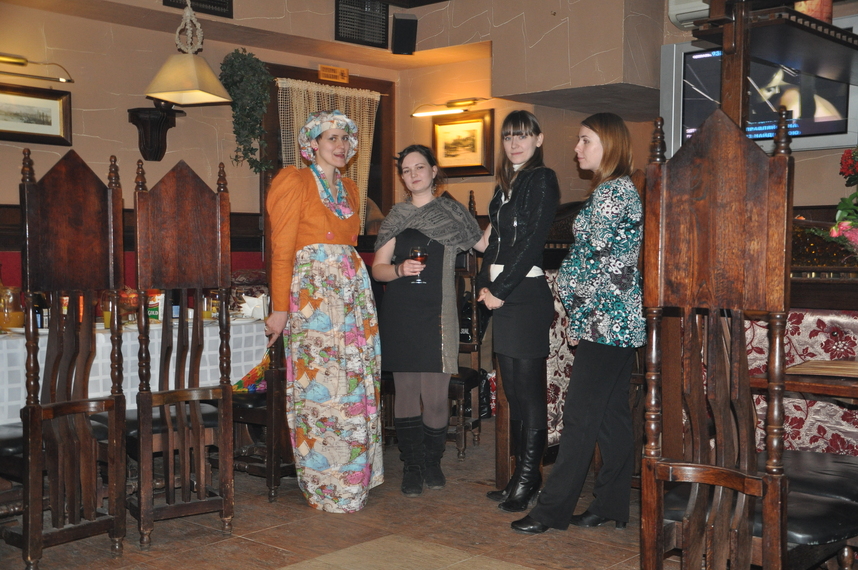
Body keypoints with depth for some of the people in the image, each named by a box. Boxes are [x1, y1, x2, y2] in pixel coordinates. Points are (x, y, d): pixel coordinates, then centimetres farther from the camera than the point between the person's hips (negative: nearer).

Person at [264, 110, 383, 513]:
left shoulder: (349, 189, 18)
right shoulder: (296, 183, -2)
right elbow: (281, 252, -7)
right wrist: (280, 309, -10)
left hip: (353, 293, 7)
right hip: (312, 294, -6)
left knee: (355, 385, 6)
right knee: (322, 387, -5)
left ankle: (352, 477, 18)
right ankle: (326, 487, 7)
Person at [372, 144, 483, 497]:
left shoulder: (452, 213, 8)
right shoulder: (397, 216, 11)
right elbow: (377, 268, 7)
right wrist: (400, 269, -9)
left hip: (437, 314, -1)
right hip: (400, 315, 1)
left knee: (435, 396, -4)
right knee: (406, 393, 3)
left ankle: (432, 462, 17)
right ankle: (411, 467, 16)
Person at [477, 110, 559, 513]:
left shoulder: (542, 180, -4)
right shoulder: (505, 185, 20)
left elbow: (533, 241, -13)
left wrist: (501, 290, -13)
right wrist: (484, 285, 4)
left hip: (527, 294, -8)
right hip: (502, 296, 8)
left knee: (529, 389, -3)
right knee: (513, 389, 10)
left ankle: (528, 478, 4)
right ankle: (521, 475, 18)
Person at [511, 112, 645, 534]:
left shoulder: (611, 191, -13)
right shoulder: (621, 189, 18)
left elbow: (594, 258, -14)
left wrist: (570, 293, 2)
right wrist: (574, 293, 12)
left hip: (605, 319, -10)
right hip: (620, 318, 10)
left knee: (580, 415, -6)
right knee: (611, 413, 11)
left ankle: (553, 509, 1)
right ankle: (612, 506, 18)